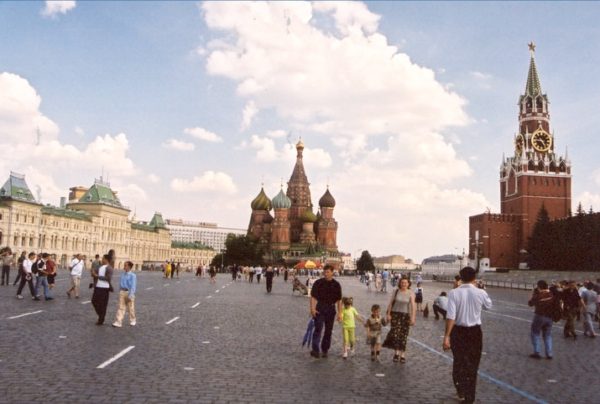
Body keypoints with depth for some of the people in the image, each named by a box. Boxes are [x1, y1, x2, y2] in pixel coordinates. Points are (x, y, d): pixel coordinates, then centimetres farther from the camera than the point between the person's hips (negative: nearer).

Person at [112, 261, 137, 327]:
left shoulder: (132, 275, -12)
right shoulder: (123, 275, 5)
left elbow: (133, 286, -15)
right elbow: (120, 284, 15)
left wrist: (130, 295, -19)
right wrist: (120, 292, 17)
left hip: (129, 292, -4)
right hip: (122, 292, 5)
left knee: (130, 308, 9)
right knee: (121, 307, -2)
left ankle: (132, 320, 28)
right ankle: (118, 322, -4)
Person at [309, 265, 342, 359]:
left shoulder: (336, 285, 3)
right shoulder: (318, 283, -2)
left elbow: (339, 300, 5)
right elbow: (313, 296, -4)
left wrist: (340, 313, 0)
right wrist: (312, 308, -16)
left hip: (331, 309, 3)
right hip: (319, 309, -2)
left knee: (328, 331, 8)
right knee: (318, 329, -13)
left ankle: (324, 350, 20)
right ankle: (315, 350, -19)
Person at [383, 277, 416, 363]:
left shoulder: (411, 293, -3)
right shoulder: (396, 291, 0)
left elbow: (413, 306, -7)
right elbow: (390, 303, 3)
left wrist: (413, 318, -14)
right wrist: (388, 314, -2)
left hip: (405, 315, 0)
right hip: (395, 314, 0)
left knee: (403, 335, 4)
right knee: (395, 333, -11)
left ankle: (402, 355, 13)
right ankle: (396, 353, 2)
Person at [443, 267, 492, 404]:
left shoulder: (454, 293, -14)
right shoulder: (481, 293, -9)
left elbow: (450, 316, -20)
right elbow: (489, 305, 14)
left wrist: (447, 336, -16)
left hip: (458, 331, -1)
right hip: (475, 331, 1)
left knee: (459, 362, 19)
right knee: (472, 364, 14)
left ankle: (461, 391, 27)